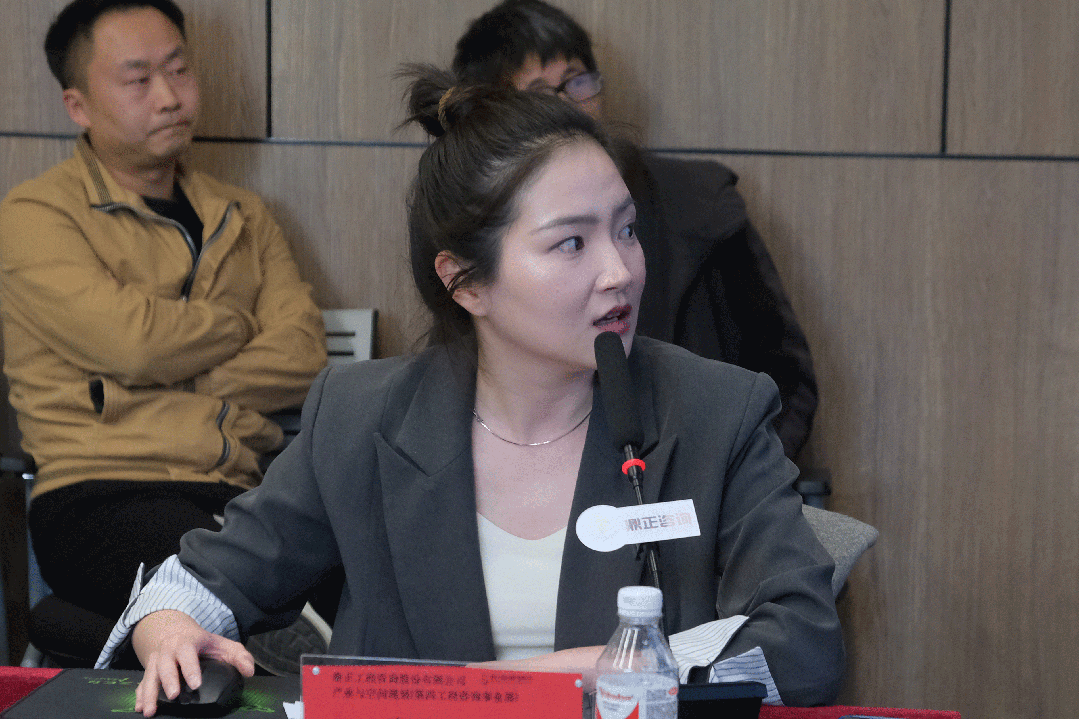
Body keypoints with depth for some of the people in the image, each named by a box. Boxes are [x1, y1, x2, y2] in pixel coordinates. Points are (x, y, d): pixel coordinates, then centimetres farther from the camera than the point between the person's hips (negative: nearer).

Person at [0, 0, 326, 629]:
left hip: (240, 492, 5)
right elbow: (133, 340, -10)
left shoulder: (243, 218, 23)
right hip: (103, 493, -5)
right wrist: (238, 325, 9)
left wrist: (176, 386, -5)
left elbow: (304, 359, 8)